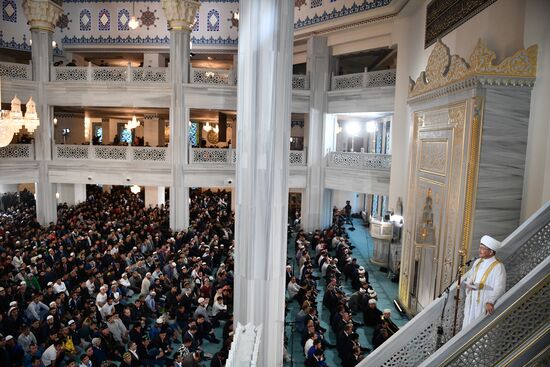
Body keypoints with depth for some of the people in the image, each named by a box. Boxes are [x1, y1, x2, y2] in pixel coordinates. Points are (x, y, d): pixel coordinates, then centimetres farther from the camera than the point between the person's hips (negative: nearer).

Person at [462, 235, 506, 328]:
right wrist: (468, 283, -2)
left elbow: (499, 288, -22)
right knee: (467, 326, 12)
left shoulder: (498, 267, -15)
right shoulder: (477, 262, 7)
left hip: (485, 304, -6)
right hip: (471, 302, 6)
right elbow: (469, 275, 20)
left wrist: (490, 302, -34)